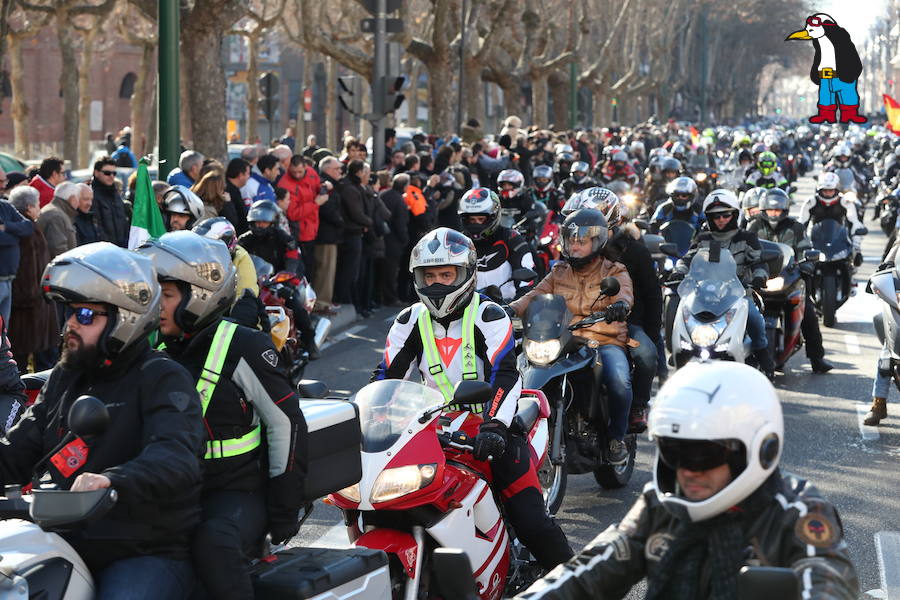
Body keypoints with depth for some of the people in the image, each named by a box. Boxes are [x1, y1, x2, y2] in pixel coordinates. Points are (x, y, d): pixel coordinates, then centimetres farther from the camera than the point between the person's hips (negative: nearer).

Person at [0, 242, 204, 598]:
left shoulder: (161, 378, -6)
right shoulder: (64, 379, 17)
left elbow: (176, 458, -24)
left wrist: (113, 480, -43)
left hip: (147, 553, -6)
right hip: (70, 546, 6)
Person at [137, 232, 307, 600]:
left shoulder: (243, 347, -8)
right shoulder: (159, 353, 13)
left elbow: (286, 422, -8)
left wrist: (284, 508, -10)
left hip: (238, 493, -6)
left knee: (212, 542, -36)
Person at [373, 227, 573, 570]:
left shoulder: (489, 317, -7)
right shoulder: (410, 321, 8)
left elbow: (505, 376, -19)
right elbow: (387, 375, 6)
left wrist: (494, 426, -35)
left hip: (486, 425, -4)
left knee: (528, 515, -17)